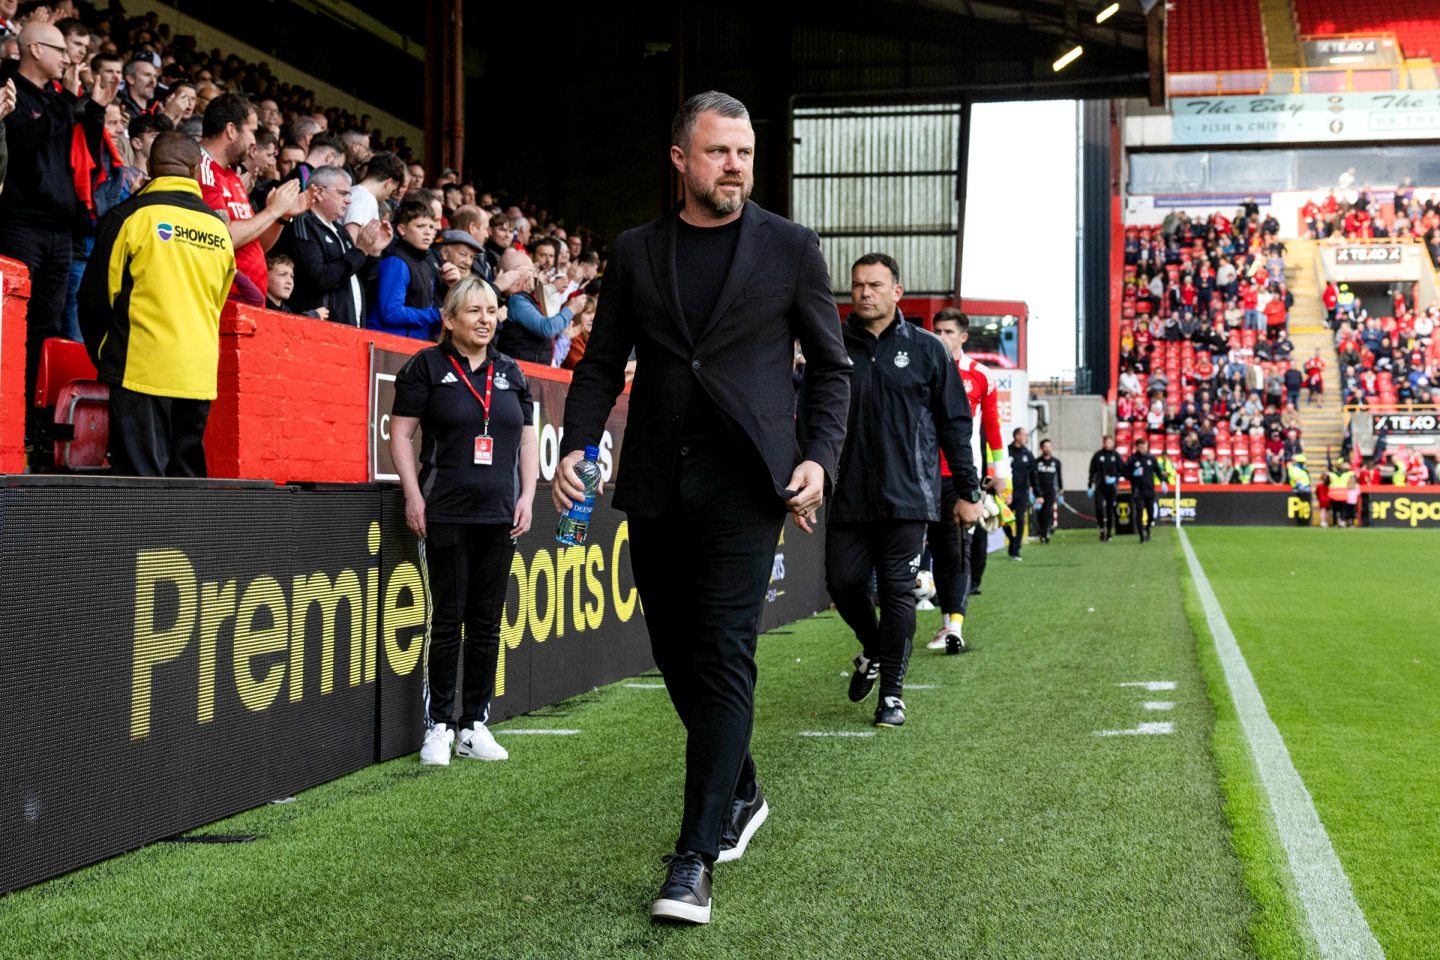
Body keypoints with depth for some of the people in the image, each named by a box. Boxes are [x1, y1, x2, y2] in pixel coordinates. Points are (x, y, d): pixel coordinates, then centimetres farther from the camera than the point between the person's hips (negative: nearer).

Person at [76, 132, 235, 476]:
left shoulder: (130, 216, -4)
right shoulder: (219, 228, 10)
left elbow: (97, 296, 0)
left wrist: (103, 356, 14)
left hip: (143, 368, -5)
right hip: (201, 373, 5)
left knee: (141, 473, -4)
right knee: (187, 471, 11)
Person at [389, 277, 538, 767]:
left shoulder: (511, 373, 13)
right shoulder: (427, 366, 0)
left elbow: (528, 439, 16)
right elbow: (400, 432, -2)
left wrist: (526, 497, 5)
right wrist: (413, 495, -10)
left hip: (499, 516, 4)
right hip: (446, 515, -4)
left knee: (487, 624, 8)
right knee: (447, 622, -1)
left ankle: (475, 726, 16)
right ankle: (439, 727, 7)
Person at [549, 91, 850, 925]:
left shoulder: (790, 248, 4)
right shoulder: (636, 253, 10)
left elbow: (832, 365, 7)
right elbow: (602, 364, 11)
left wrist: (820, 457, -7)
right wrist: (577, 445, -5)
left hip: (745, 480, -3)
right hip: (658, 483, 4)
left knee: (723, 655, -10)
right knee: (679, 655, 11)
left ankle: (696, 856, -7)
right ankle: (741, 795, 34)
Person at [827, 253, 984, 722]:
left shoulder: (927, 350, 4)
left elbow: (955, 424, 7)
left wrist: (968, 491, 5)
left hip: (908, 498, -2)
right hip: (847, 497, 2)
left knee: (898, 593, -1)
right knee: (843, 584, 4)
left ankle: (892, 692, 8)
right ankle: (873, 649, 34)